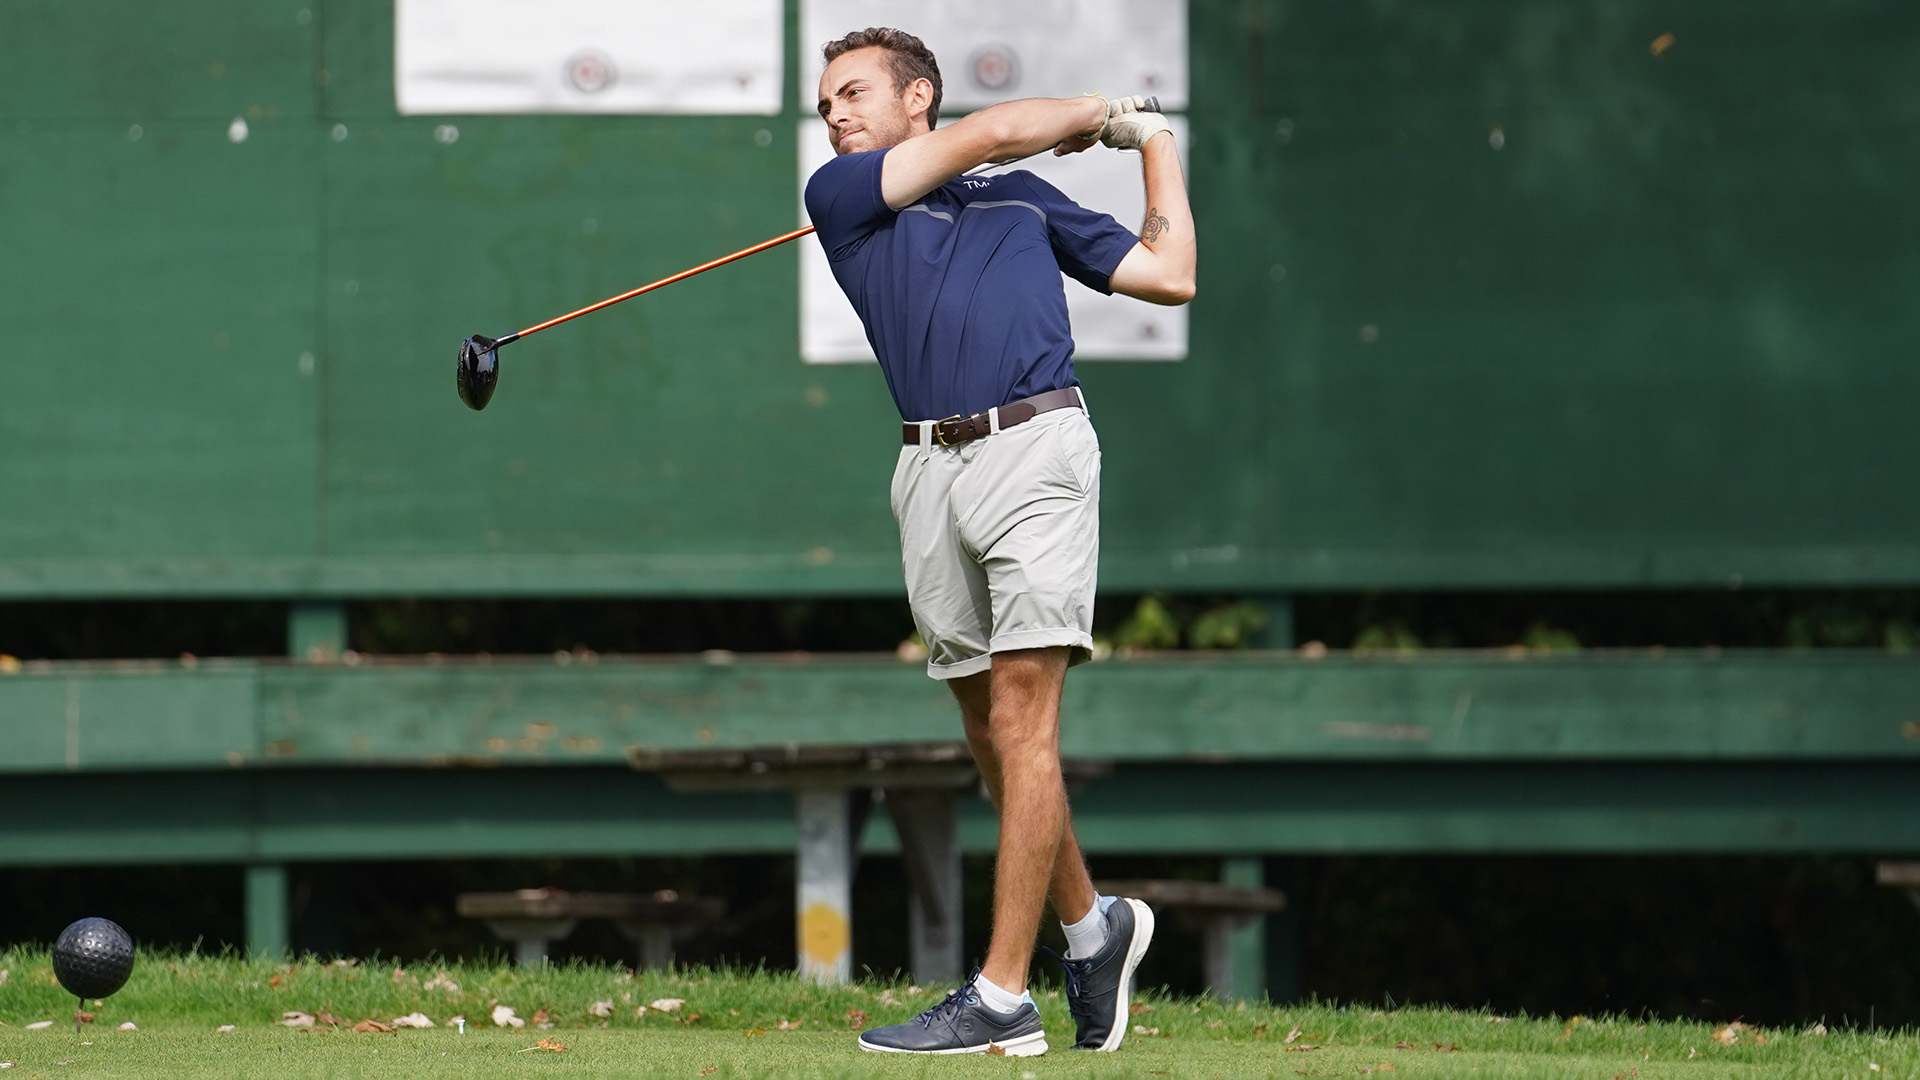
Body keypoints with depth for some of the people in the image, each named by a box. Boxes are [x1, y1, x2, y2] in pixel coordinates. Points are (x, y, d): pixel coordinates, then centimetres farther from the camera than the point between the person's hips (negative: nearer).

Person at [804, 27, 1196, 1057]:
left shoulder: (1025, 199, 20)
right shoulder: (840, 195, 16)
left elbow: (1169, 275, 23)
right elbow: (988, 132, 7)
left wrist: (1152, 142, 29)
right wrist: (1095, 113, 21)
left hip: (1036, 446, -2)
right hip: (932, 468, 2)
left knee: (1021, 712, -10)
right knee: (988, 730, 6)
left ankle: (1002, 996, -13)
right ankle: (1091, 927, 27)